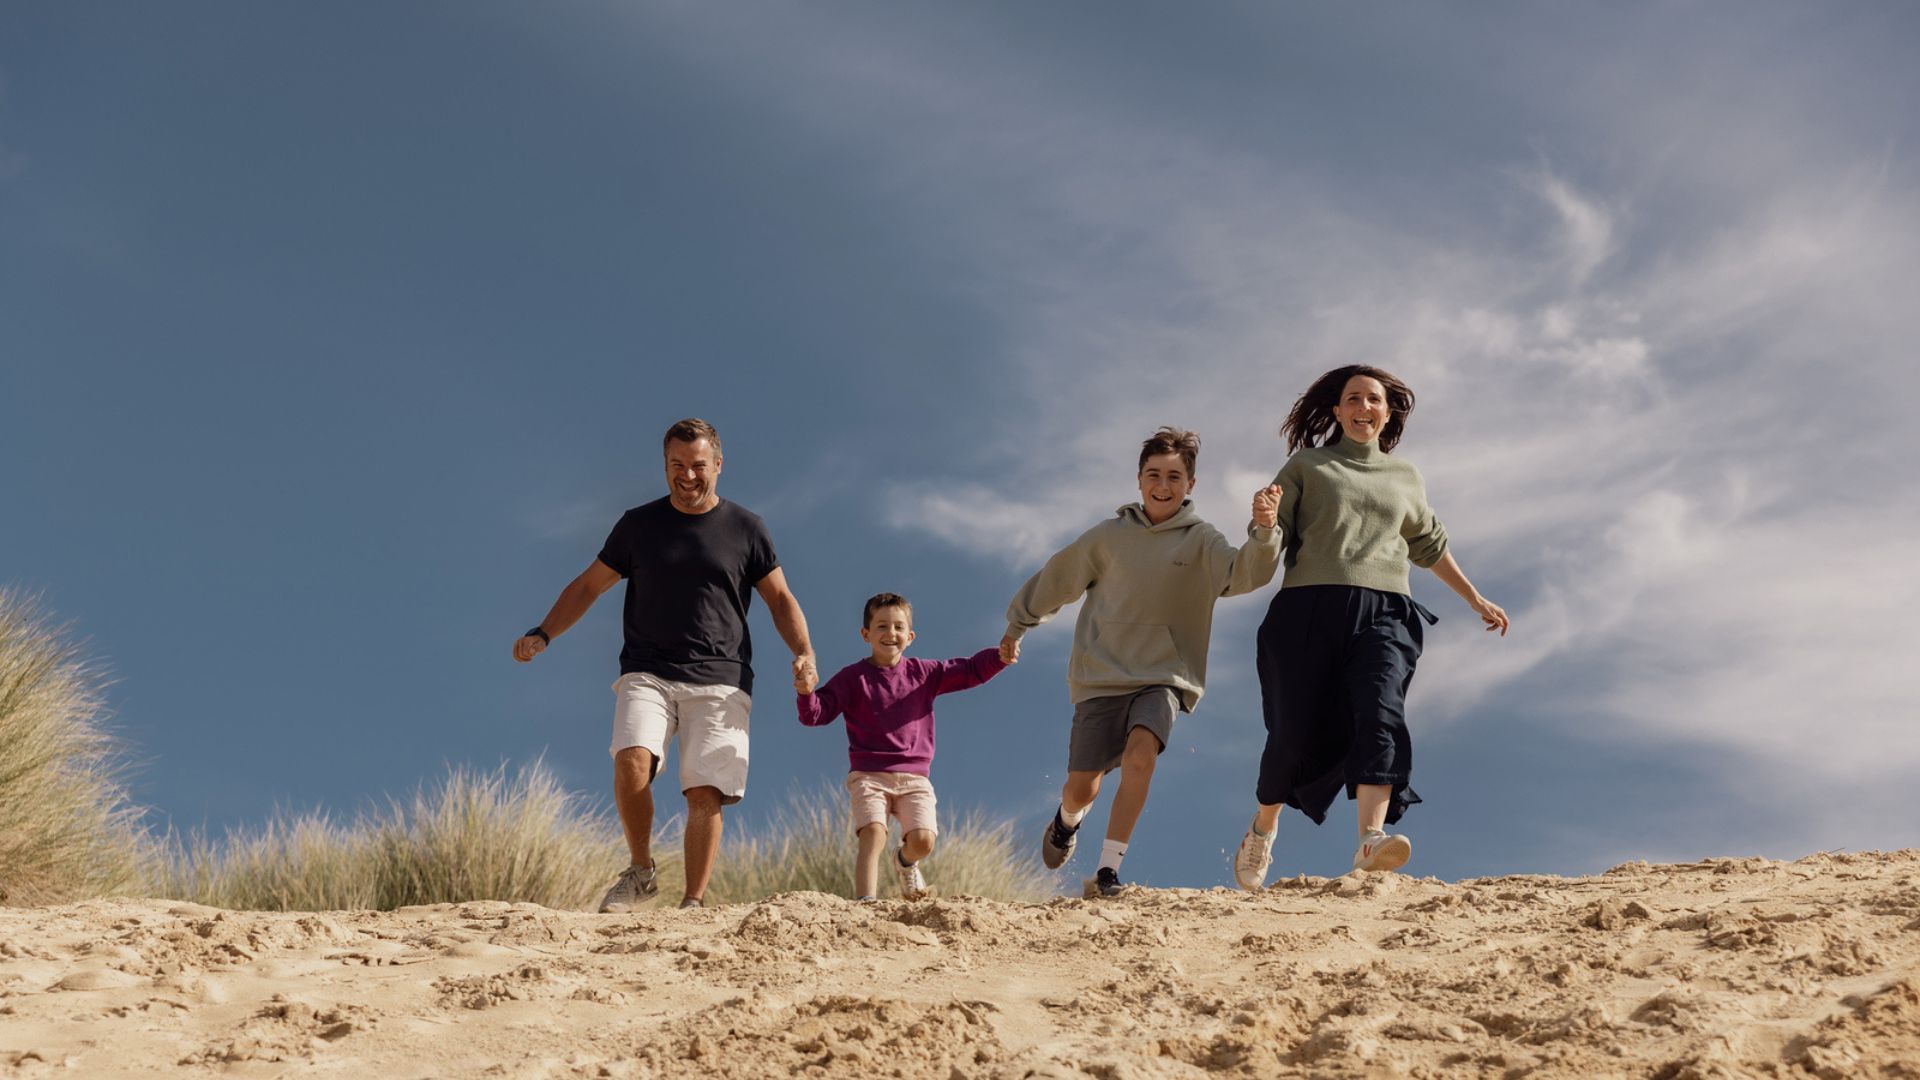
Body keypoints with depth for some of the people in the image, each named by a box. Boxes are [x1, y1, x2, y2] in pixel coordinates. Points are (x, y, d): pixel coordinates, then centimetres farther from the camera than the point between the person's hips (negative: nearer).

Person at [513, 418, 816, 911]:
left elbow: (780, 598, 12)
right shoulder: (638, 525, 11)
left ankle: (693, 903, -2)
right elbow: (589, 586, 16)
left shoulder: (746, 529, 9)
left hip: (720, 681, 0)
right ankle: (640, 871, -5)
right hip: (647, 674, 1)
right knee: (631, 759, -24)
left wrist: (803, 651, -5)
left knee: (706, 793, -11)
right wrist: (542, 635, 2)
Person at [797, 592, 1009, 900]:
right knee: (873, 834, -25)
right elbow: (816, 714, -5)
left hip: (914, 777, 2)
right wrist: (806, 693, -27)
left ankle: (905, 862, 22)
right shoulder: (853, 677, 2)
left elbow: (971, 670, 8)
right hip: (868, 775, -2)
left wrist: (1001, 656, -10)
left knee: (923, 840, -15)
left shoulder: (923, 673, 10)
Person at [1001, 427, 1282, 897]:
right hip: (1102, 675, 2)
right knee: (1081, 787, 1)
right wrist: (1017, 625, 27)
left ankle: (1108, 869, -24)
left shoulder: (1202, 541, -2)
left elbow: (1245, 572, -23)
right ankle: (1067, 822, 39)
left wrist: (1263, 530, -42)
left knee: (1141, 752, -29)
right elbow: (1056, 580, 17)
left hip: (1164, 676, -2)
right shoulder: (1109, 536, 3)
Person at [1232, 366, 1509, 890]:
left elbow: (1428, 545, 37)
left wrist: (1475, 599, 38)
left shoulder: (1404, 477, 24)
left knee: (1381, 715, -24)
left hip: (1381, 614, 2)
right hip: (1310, 610, -1)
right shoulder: (1306, 467, 14)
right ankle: (1262, 829, 23)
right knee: (1295, 732, -4)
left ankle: (1371, 840, -41)